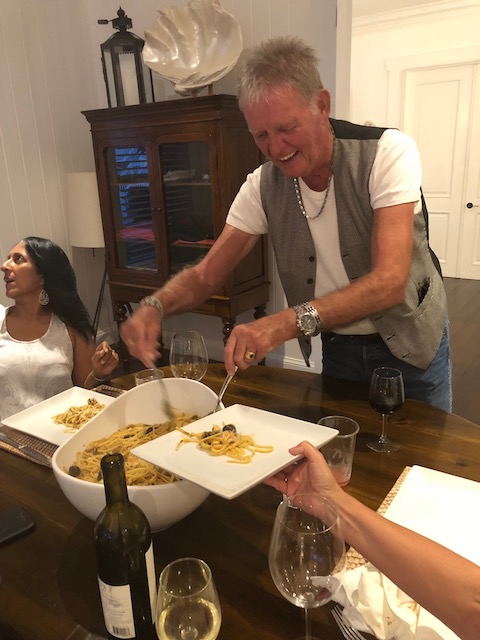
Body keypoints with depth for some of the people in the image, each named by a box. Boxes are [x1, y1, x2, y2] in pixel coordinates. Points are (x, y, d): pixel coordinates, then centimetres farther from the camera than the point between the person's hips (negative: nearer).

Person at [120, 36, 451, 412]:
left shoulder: (388, 152, -23)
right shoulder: (263, 185, -12)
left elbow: (389, 283, -32)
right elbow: (206, 275, -9)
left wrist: (289, 322, -45)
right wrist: (155, 306, -29)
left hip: (411, 346, -2)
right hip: (337, 349, 3)